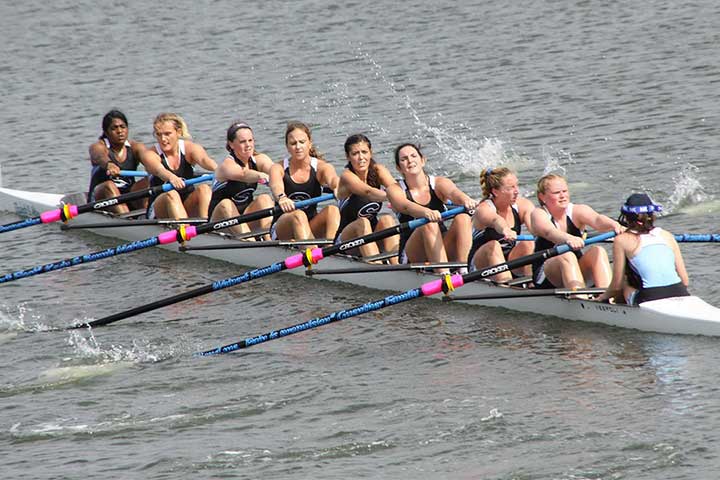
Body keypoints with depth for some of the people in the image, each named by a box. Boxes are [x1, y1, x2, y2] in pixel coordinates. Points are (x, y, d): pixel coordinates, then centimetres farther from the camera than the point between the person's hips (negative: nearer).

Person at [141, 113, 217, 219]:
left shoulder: (189, 148, 1)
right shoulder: (150, 154, -4)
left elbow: (204, 160, -22)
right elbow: (159, 170, -28)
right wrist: (171, 177, -53)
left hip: (188, 206, 2)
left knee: (204, 188, -25)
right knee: (171, 195, -33)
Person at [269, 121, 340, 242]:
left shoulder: (321, 167, 1)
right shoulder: (279, 168, -1)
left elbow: (332, 179, -23)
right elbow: (276, 186, -24)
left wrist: (337, 187, -50)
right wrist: (281, 197, -50)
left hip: (312, 228, 2)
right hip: (282, 230, -2)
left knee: (332, 210, -27)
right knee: (298, 215, -33)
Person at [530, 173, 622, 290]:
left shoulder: (577, 211, -1)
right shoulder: (539, 214, -9)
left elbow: (597, 219, -24)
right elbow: (549, 232, -32)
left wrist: (614, 225, -48)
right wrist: (569, 239, -55)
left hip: (577, 269, 4)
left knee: (598, 251, -23)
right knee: (567, 256, -33)